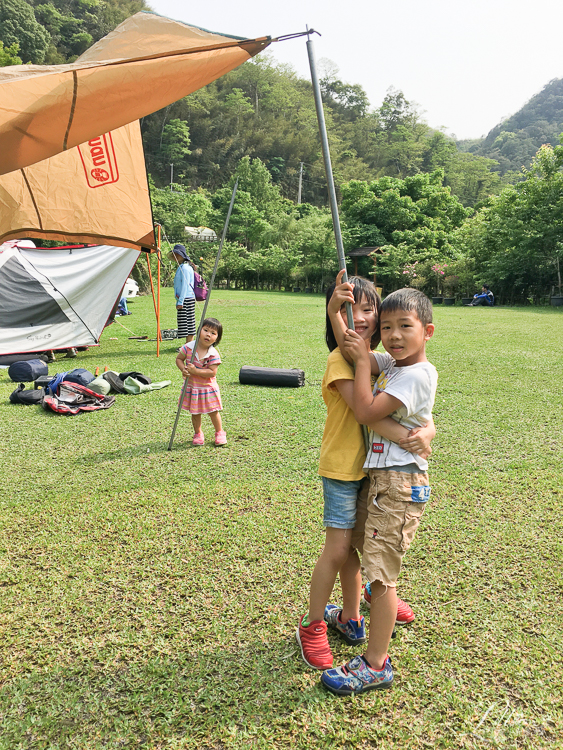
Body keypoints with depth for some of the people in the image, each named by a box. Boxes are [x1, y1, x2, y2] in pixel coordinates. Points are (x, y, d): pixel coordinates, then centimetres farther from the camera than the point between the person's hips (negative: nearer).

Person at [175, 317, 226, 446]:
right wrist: (183, 369, -18)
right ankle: (198, 434, 34)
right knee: (195, 413, 13)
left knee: (213, 412, 8)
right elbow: (179, 359, 1)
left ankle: (219, 432, 31)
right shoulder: (188, 347, -11)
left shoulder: (214, 354, -17)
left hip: (208, 388, -2)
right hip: (192, 387, 2)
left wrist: (195, 371, -29)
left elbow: (212, 373, -21)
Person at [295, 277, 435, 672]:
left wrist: (429, 428, -17)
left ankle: (349, 616, 35)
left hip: (371, 465, 6)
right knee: (338, 548, -1)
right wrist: (407, 437, -34)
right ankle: (312, 625, 18)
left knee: (353, 545, 17)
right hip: (342, 466, -6)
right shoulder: (341, 359, -16)